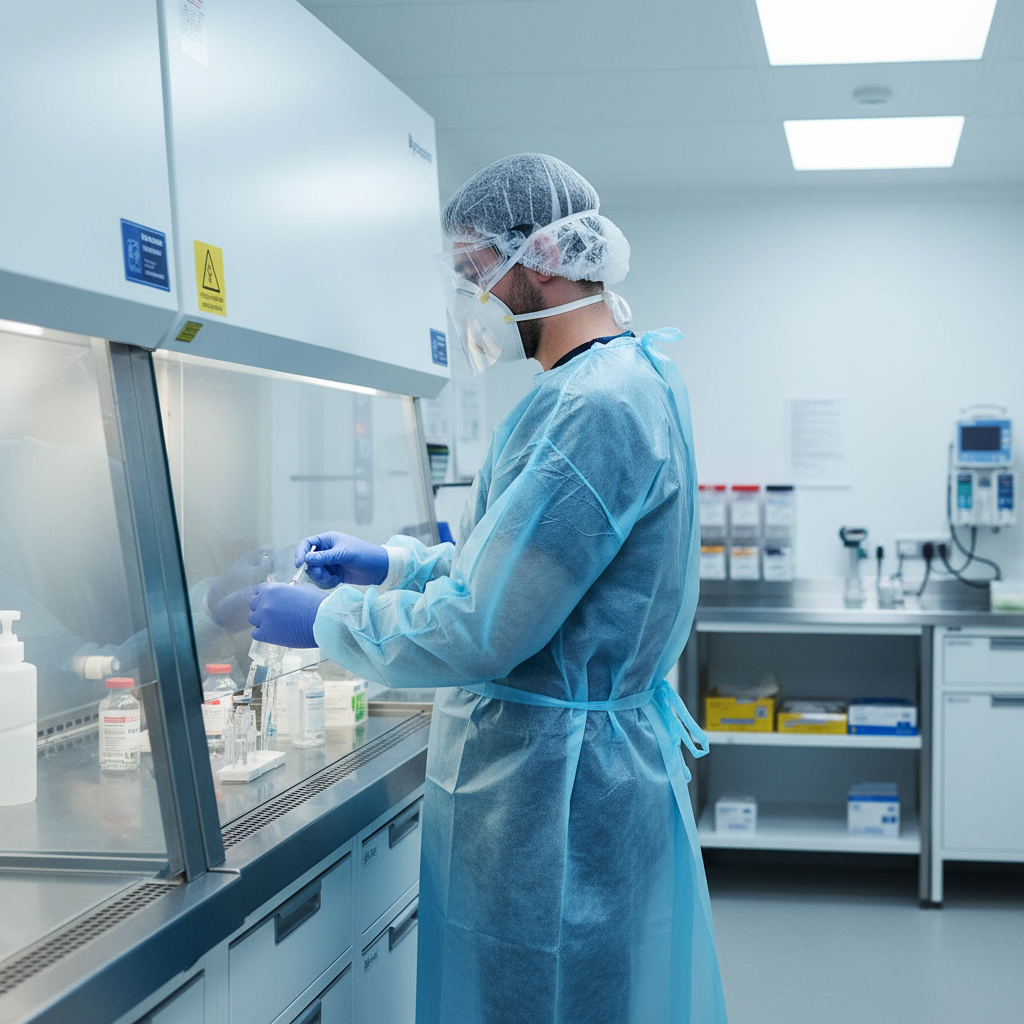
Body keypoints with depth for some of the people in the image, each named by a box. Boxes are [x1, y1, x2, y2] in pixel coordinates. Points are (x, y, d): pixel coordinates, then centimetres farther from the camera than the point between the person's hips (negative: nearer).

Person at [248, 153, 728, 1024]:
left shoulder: (594, 408, -23)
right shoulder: (628, 377, 11)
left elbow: (479, 632, -24)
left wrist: (322, 618, -10)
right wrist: (398, 564, 16)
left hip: (551, 783, -10)